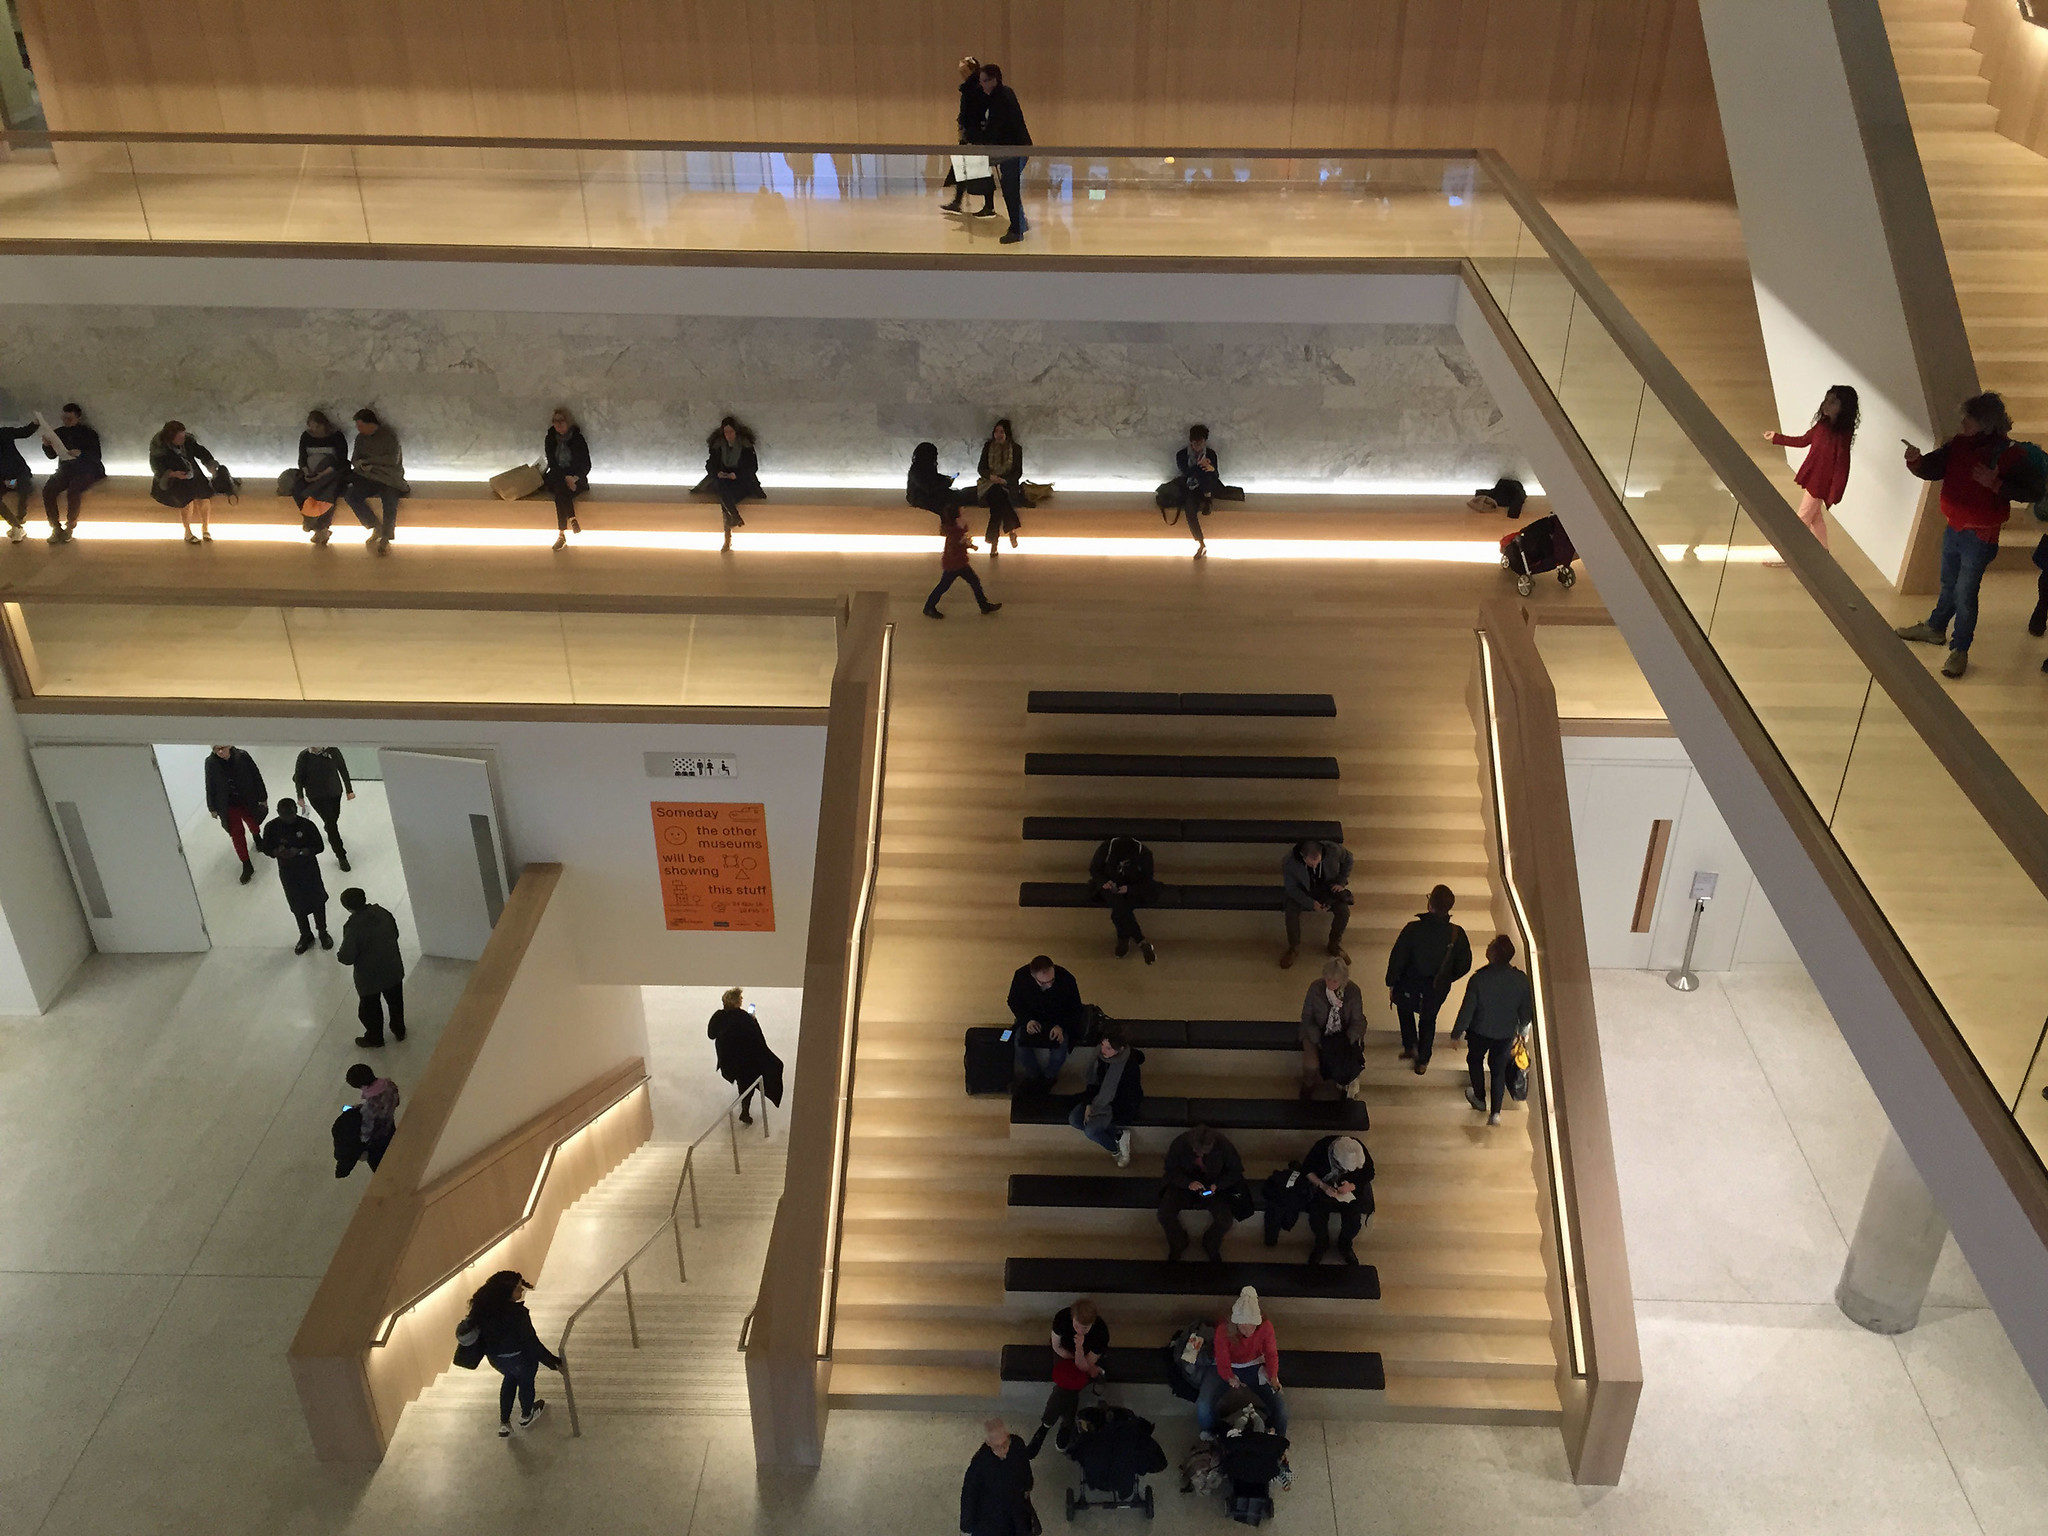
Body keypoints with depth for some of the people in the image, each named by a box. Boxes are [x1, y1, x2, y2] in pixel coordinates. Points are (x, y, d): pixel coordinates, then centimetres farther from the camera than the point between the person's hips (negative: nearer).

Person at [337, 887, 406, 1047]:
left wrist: (338, 955, 0)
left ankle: (374, 1037, 43)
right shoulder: (383, 913, -14)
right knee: (395, 1001, 27)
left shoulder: (353, 928, -30)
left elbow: (347, 958, -22)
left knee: (370, 1009, 22)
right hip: (393, 970, 5)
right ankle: (399, 1030, 48)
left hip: (369, 978, -5)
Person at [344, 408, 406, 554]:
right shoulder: (361, 438, 14)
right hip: (368, 478, 5)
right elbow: (354, 459, 16)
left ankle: (385, 538, -24)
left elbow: (393, 459, -11)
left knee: (389, 501, -34)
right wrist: (360, 465, -10)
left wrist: (367, 461, -9)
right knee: (351, 496, -23)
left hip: (389, 477, -5)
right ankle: (377, 527, -13)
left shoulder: (389, 436, -1)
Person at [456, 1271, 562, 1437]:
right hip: (517, 1357, -6)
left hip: (494, 1357, 6)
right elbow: (531, 1343, -28)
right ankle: (526, 1416, 51)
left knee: (510, 1377, 34)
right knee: (526, 1381, 25)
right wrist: (554, 1362, -17)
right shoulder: (516, 1314, -35)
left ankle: (504, 1423, 37)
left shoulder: (482, 1306, -16)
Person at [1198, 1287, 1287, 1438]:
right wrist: (1230, 1378, -50)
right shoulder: (1224, 1330, -30)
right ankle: (1209, 1433, 12)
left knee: (1279, 1401, -18)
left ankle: (1277, 1436, 13)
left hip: (1254, 1366, 2)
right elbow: (1222, 1360, -28)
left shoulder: (1265, 1327, -24)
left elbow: (1271, 1354, -15)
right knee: (1203, 1405, -22)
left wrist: (1273, 1377, -34)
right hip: (1227, 1369, -1)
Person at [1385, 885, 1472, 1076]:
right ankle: (1422, 1061, 39)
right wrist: (1446, 979, 12)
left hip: (1410, 986, -2)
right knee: (1428, 1020, 27)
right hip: (1437, 989, 2)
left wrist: (1391, 983, -1)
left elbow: (1397, 959, -18)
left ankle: (1410, 1047, 31)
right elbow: (1464, 965, -7)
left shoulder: (1413, 929, -28)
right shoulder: (1456, 934, -20)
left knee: (1405, 1010, 32)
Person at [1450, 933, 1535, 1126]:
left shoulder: (1479, 979, -28)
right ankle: (1495, 1112, 19)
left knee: (1475, 1060, 27)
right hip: (1506, 1034, 2)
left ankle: (1479, 1098, 43)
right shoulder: (1522, 979, -19)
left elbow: (1467, 1010, -19)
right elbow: (1527, 1010, -5)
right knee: (1499, 1069, 20)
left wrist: (1456, 1033, -4)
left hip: (1481, 1032, -2)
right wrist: (1522, 1028, 17)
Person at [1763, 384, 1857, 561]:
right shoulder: (1823, 424, -3)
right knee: (1815, 517, 21)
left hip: (1820, 483, -8)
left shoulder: (1842, 434, -26)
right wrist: (1776, 438, 17)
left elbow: (1842, 465, -24)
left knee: (1802, 519, 6)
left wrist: (1834, 494, -24)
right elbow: (1803, 440, 14)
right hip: (1812, 477, 8)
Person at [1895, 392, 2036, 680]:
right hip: (1953, 528, 6)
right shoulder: (1959, 444, -4)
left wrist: (1995, 484, -31)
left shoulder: (2010, 454, -20)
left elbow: (2029, 492, -19)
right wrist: (1916, 461, -26)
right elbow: (1933, 469, -5)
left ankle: (1960, 650, 13)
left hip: (1979, 537, -6)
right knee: (1949, 584, 24)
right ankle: (1934, 628, 43)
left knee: (1965, 592, 0)